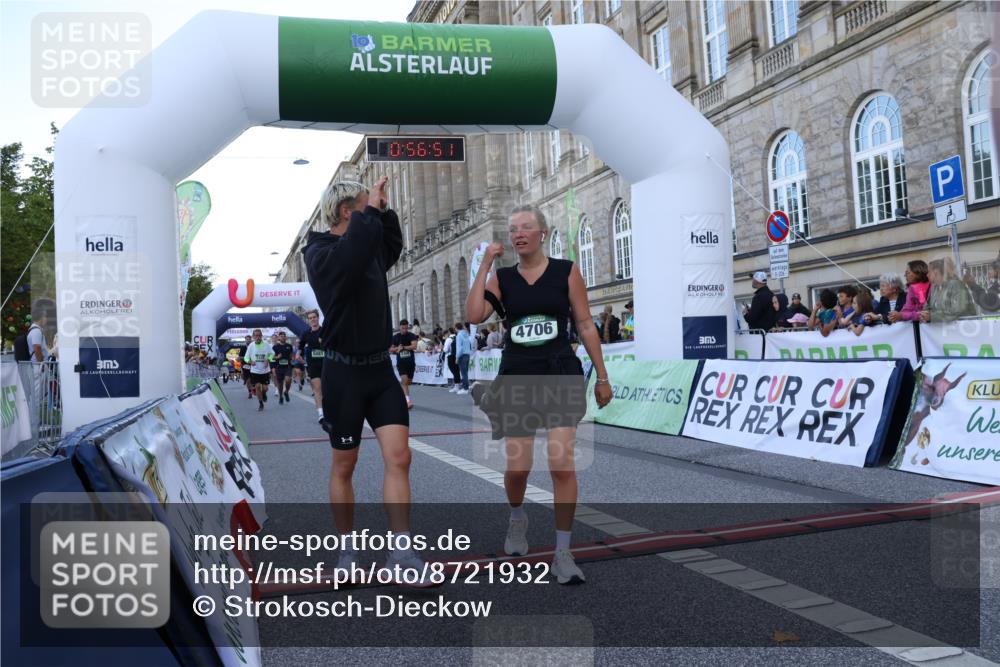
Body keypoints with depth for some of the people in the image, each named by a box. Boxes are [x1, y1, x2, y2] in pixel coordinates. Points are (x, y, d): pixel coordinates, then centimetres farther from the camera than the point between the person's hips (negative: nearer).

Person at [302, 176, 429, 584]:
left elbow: (393, 245, 31)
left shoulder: (369, 249, 9)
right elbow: (350, 252, -35)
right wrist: (370, 211, -21)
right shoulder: (321, 254, -12)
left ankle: (401, 555, -1)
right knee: (344, 465, 8)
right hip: (345, 371, -6)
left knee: (398, 456, -5)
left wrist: (384, 210, 15)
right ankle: (347, 551, 24)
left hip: (380, 367, 6)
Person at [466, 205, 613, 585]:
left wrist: (602, 377, 2)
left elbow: (586, 326, 3)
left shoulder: (566, 272, 1)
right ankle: (517, 519, 39)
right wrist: (485, 264, -8)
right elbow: (473, 316, -12)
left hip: (561, 375, -2)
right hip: (517, 377, 2)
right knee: (517, 467, 4)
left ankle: (562, 553, 3)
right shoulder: (502, 278, 4)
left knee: (562, 463, -12)